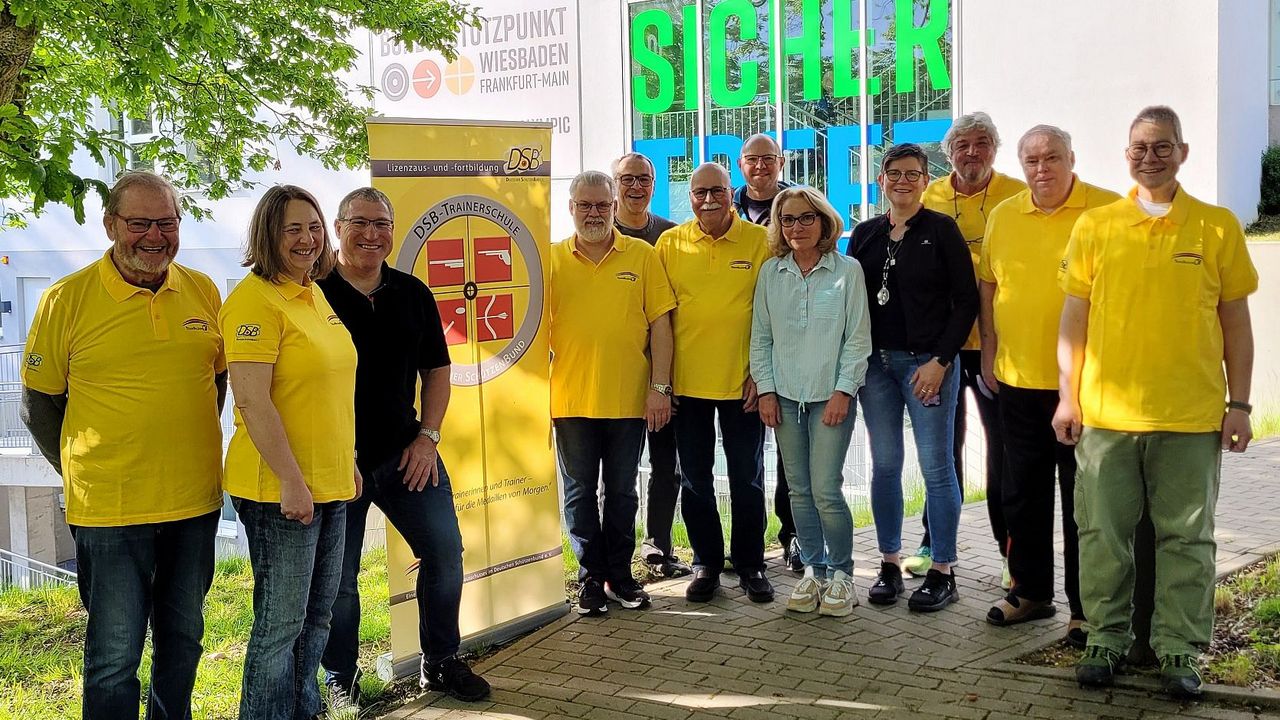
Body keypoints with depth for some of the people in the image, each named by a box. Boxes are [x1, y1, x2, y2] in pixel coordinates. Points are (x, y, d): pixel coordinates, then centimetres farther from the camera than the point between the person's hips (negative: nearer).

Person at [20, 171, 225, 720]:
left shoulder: (203, 291, 3)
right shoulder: (67, 299, -7)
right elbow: (38, 405, 1)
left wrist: (187, 450, 12)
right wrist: (83, 471, -1)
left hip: (195, 502, 4)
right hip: (109, 509, -4)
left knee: (183, 638, 18)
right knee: (114, 655, 3)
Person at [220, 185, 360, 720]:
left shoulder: (315, 295, 12)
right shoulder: (256, 299, -15)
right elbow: (253, 400, -21)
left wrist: (348, 460, 19)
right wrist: (292, 481, -21)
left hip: (329, 484, 9)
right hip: (279, 489, -9)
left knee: (318, 615, 18)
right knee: (281, 623, 1)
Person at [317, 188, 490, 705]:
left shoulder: (413, 293, 5)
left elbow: (436, 368, 12)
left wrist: (427, 436, 0)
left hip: (406, 452, 4)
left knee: (445, 550, 5)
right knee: (338, 578, 6)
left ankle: (440, 662, 24)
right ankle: (341, 679, 25)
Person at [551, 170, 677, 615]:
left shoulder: (642, 256, 2)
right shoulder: (552, 259, 2)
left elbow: (659, 324, 1)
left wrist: (660, 386, -5)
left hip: (629, 399, 0)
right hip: (571, 399, 0)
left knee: (622, 491, 11)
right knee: (580, 492, 8)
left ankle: (620, 574, 25)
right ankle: (592, 578, 21)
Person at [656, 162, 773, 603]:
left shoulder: (758, 240, -3)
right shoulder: (670, 243, 1)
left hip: (742, 382, -1)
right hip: (687, 382, 2)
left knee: (747, 477, 10)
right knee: (695, 479, 11)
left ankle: (750, 565, 23)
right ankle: (706, 563, 25)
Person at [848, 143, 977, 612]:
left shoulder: (941, 230, -1)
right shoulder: (865, 234, 10)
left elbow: (966, 301, -4)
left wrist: (940, 360, -12)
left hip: (928, 362, -4)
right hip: (875, 362, 4)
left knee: (936, 466, -1)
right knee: (884, 465, 8)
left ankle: (942, 572, 8)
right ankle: (890, 564, 18)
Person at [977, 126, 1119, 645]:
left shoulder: (1107, 210, -7)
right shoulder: (1002, 217, 7)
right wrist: (989, 351, 10)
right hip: (1017, 378, 5)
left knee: (1083, 499, 3)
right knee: (1024, 493, 15)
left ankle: (1086, 608, 15)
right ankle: (1030, 591, 30)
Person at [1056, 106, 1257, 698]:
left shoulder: (1218, 227, 3)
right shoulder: (1094, 227, 5)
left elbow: (1236, 322, 6)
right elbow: (1074, 317, 7)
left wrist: (1239, 404, 2)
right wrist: (1068, 397, 3)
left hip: (1191, 416, 0)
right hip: (1105, 411, 1)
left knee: (1186, 538, 7)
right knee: (1104, 535, 7)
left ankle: (1179, 650, 18)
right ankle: (1107, 640, 21)